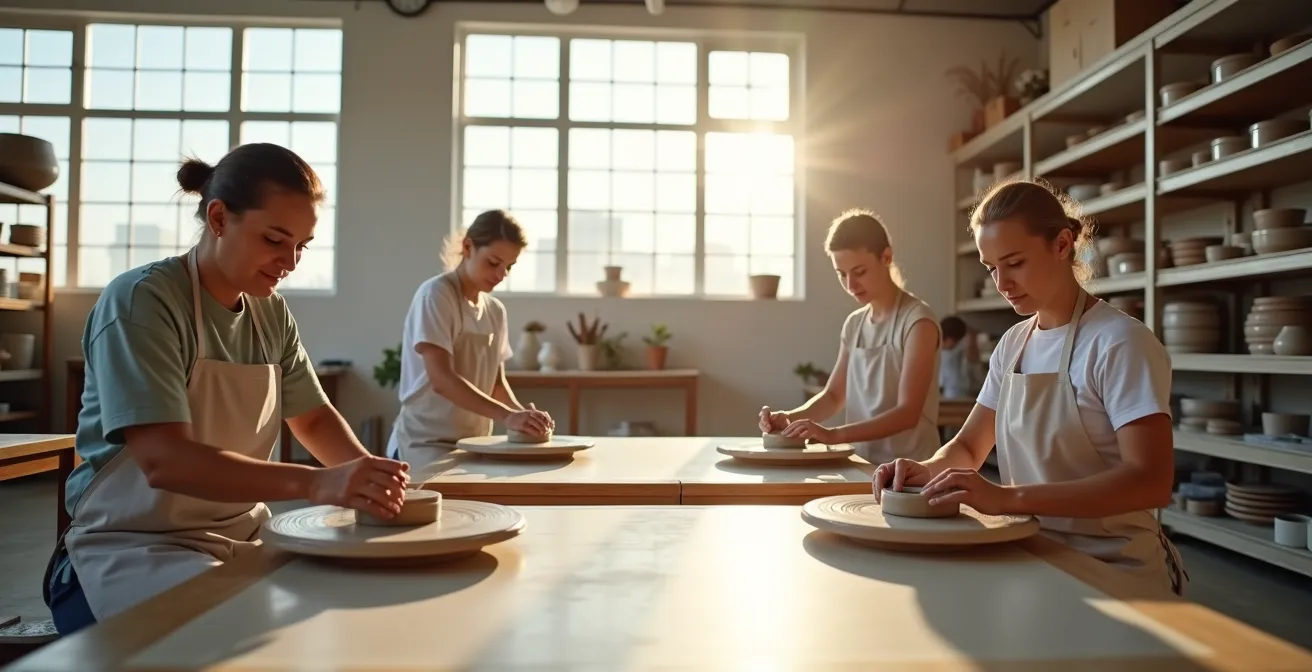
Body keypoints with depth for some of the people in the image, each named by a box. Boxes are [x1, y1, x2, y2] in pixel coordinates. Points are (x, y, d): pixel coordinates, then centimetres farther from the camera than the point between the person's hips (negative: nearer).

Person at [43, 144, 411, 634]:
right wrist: (316, 484, -38)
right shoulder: (141, 300, -16)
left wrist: (369, 474, -10)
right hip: (133, 547, -6)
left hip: (243, 537, 7)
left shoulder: (271, 313, 5)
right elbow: (164, 461, -26)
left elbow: (315, 418, 12)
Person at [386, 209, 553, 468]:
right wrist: (508, 415, -31)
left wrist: (521, 412, -7)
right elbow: (441, 379, -22)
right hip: (426, 443, -7)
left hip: (473, 445, 7)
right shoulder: (436, 294, -11)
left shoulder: (496, 311, 9)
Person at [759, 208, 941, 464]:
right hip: (862, 464, 5)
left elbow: (908, 413, -17)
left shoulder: (917, 320, -9)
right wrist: (791, 417, -5)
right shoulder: (854, 324, 10)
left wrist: (834, 434, -28)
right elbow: (834, 395, 14)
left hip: (909, 467, -5)